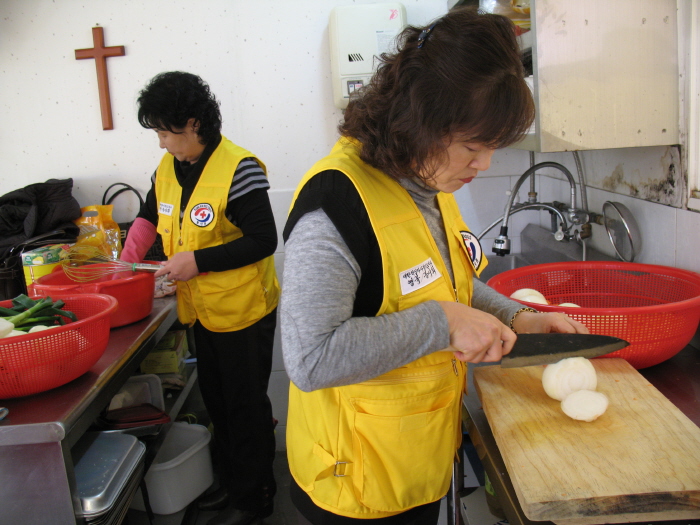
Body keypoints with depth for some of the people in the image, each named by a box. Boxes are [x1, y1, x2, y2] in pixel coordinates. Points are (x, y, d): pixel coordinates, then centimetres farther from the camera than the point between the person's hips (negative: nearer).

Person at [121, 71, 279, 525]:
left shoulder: (237, 168, -22)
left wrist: (198, 260, -24)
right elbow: (151, 216, 19)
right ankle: (231, 482, 40)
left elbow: (263, 241, -24)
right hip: (202, 312, 8)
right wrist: (127, 261, 5)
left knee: (246, 405, 8)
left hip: (244, 312, -8)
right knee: (217, 401, 20)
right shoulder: (168, 169, 3)